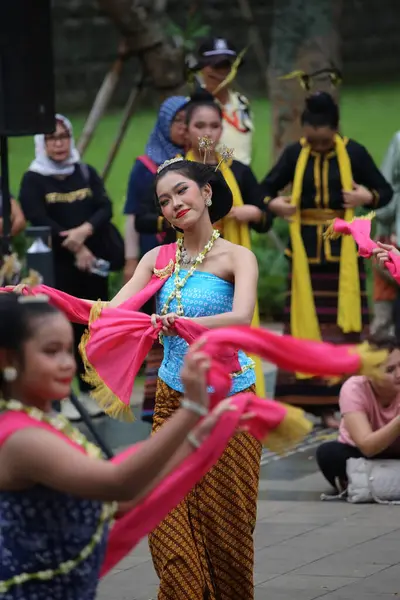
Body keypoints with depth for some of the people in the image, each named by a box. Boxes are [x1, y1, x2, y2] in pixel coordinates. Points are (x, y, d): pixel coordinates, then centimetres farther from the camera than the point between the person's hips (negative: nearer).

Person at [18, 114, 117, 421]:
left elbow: (106, 208, 0)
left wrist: (85, 230, -18)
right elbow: (39, 221, -11)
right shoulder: (33, 179, 0)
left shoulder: (87, 173, 12)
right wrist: (74, 247, -15)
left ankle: (90, 392, 13)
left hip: (93, 263, 4)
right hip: (56, 266, -4)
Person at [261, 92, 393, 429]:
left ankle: (333, 404, 4)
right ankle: (301, 403, 2)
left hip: (343, 251, -1)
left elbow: (385, 191, 3)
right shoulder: (294, 154, 2)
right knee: (304, 327, -1)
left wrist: (368, 197, -19)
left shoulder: (353, 153, -2)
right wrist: (273, 204, -15)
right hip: (306, 250, 1)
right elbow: (266, 189, 7)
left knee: (342, 328, 0)